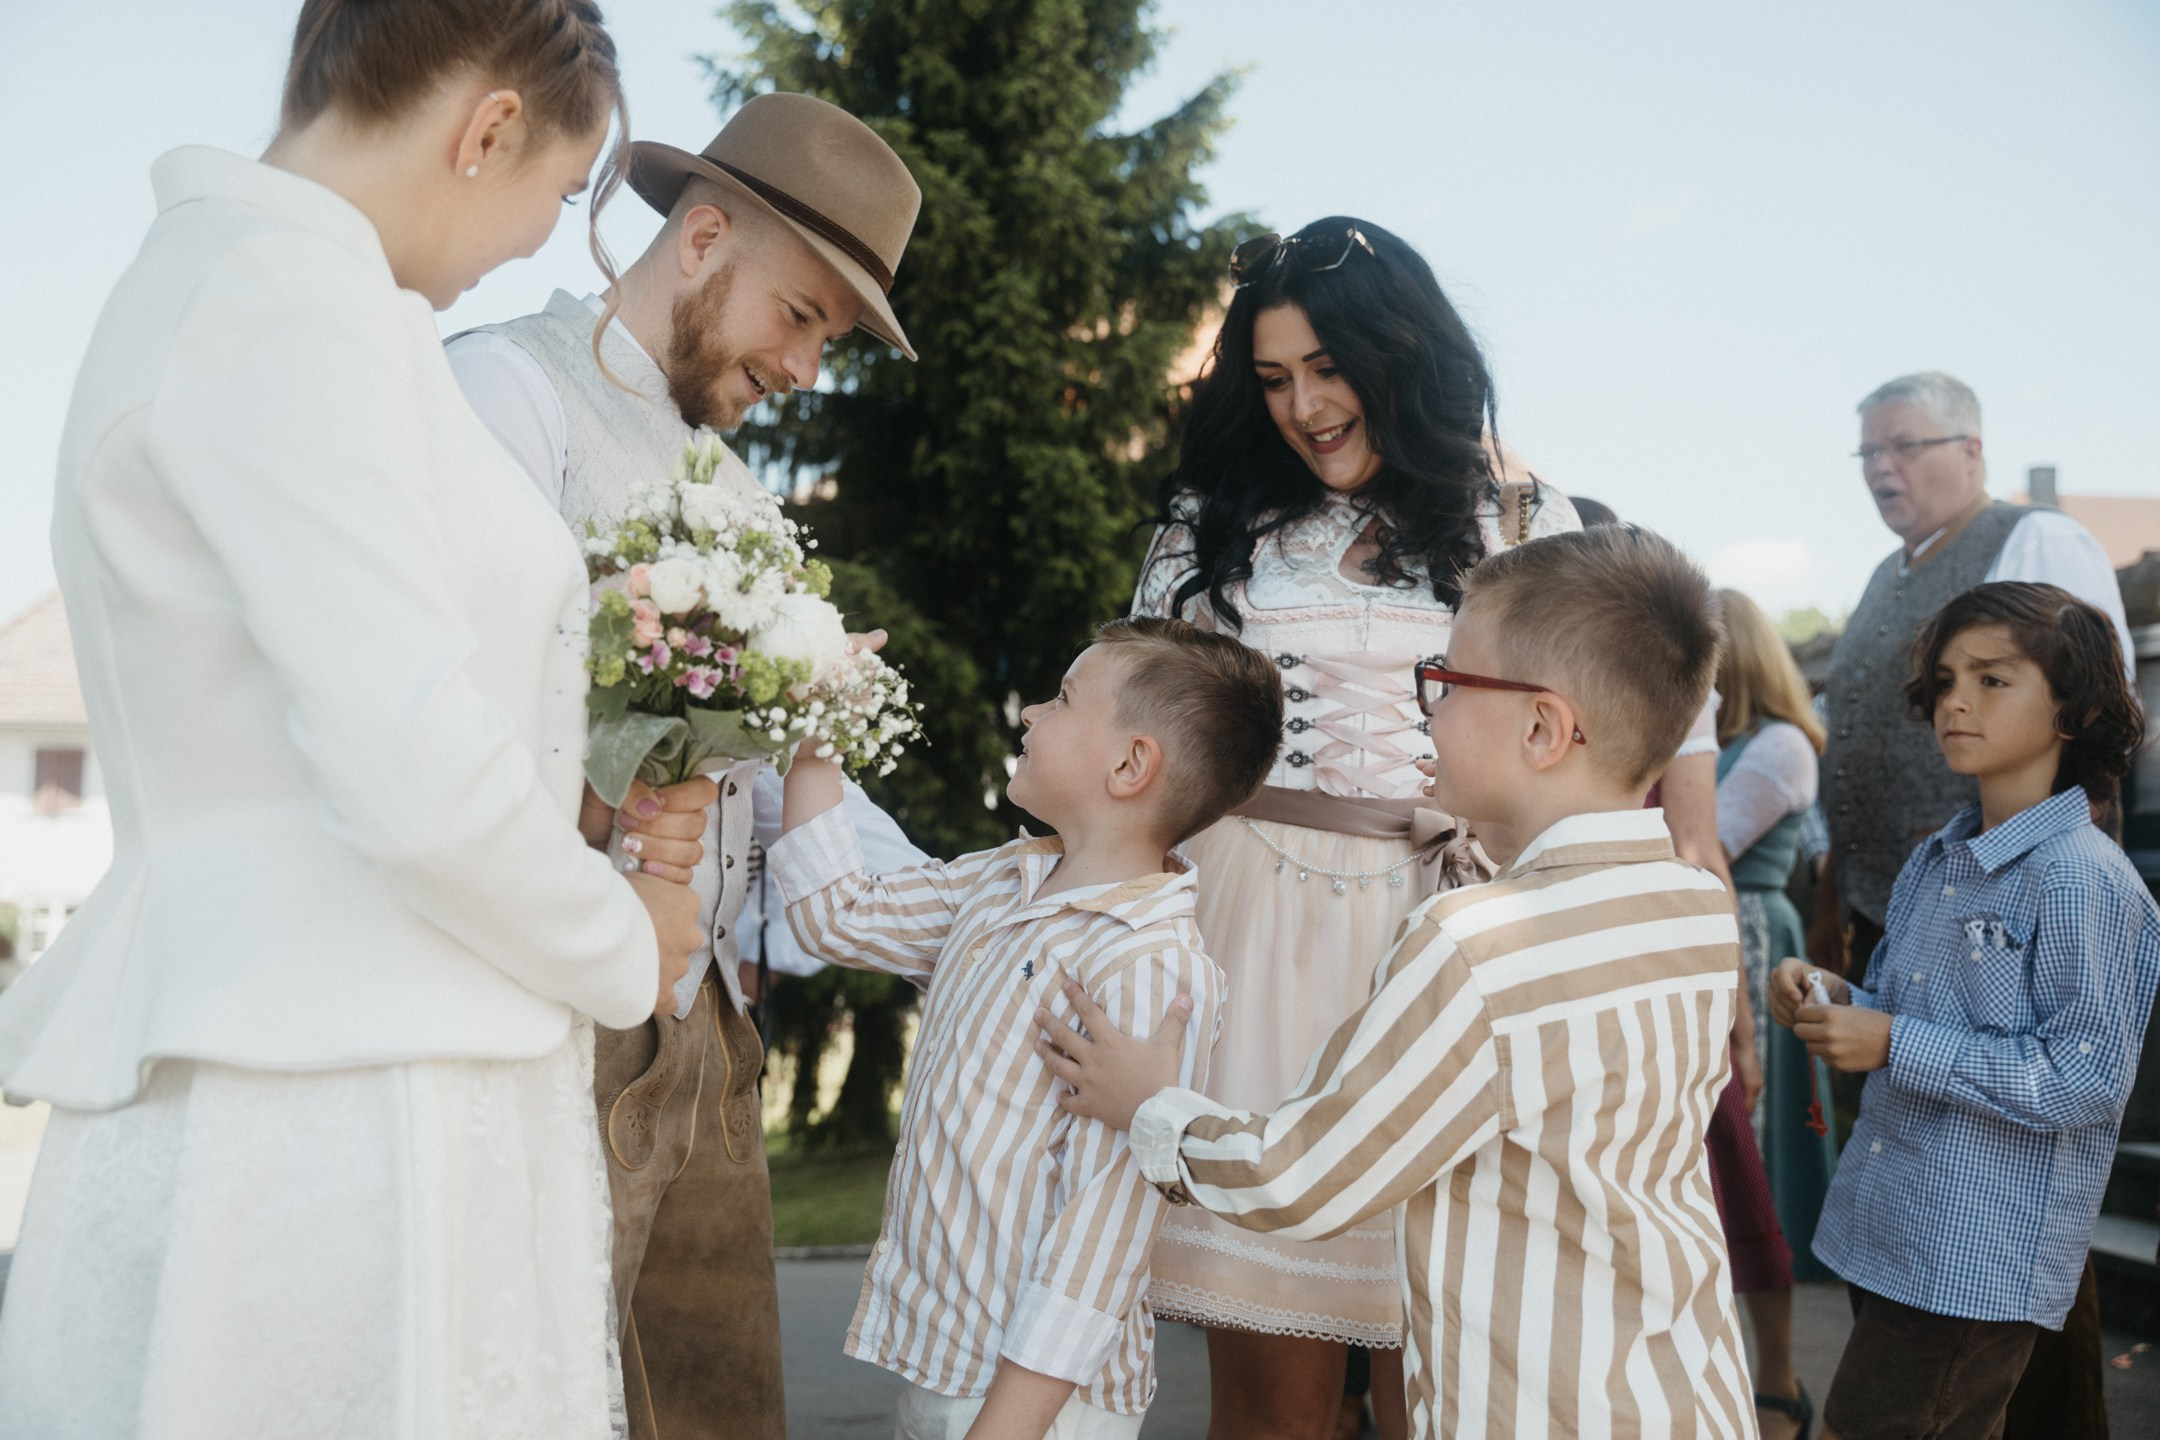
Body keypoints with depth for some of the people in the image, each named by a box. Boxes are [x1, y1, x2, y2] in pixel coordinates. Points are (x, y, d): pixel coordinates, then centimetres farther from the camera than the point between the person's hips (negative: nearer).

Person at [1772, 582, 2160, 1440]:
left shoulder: (2083, 879, -16)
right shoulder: (1933, 865, 11)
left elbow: (2086, 1077, -21)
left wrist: (1893, 1045, -22)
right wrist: (1833, 1003, -1)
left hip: (1983, 1263, -8)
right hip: (1885, 1234, 8)